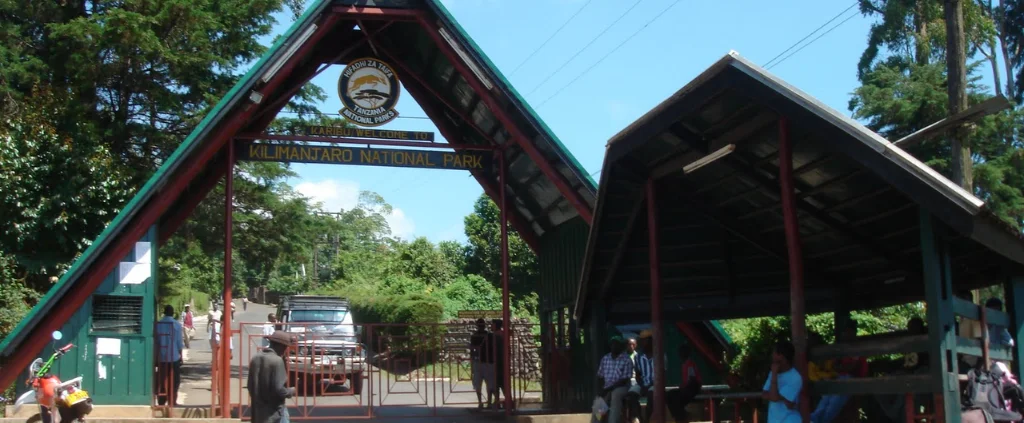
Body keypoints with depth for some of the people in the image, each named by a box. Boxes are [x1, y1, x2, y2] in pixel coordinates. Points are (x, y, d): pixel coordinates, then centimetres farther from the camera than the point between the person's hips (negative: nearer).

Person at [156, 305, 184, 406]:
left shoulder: (158, 324, 0)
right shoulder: (176, 324, -7)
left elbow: (156, 341, 4)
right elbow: (179, 342, -5)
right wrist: (180, 356, 4)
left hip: (161, 356, 3)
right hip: (174, 356, -3)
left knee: (161, 380, 9)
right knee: (174, 380, 5)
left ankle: (161, 401, 9)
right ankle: (172, 401, 2)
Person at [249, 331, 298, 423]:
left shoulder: (255, 359, 7)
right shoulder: (277, 361, -16)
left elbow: (250, 385, 13)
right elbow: (279, 389, -20)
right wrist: (291, 391, -2)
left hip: (258, 411, 8)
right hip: (274, 412, -8)